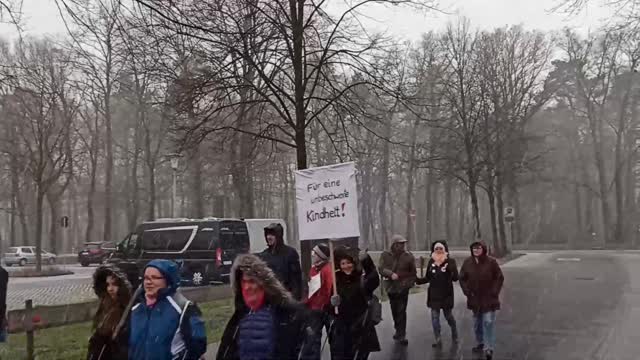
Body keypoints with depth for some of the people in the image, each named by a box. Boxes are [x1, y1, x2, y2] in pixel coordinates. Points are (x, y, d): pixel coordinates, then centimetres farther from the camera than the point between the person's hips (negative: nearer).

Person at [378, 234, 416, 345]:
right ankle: (399, 331, 35)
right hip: (391, 287, 3)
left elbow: (413, 272, 1)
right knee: (394, 311, 16)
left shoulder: (408, 256, -5)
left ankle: (401, 335, -3)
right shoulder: (385, 255, -3)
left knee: (401, 312, -8)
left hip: (403, 288, -3)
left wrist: (410, 283, -11)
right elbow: (382, 268, -13)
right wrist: (391, 274, -29)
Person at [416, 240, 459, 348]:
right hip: (433, 294, 3)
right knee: (434, 317, 1)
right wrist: (416, 281, -8)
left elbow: (455, 277, -20)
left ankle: (455, 335, 35)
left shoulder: (450, 262, -9)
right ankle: (438, 340, 9)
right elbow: (427, 278, 7)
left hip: (446, 294, -3)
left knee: (448, 316, 11)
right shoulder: (431, 261, 2)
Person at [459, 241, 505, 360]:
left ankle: (489, 348, -7)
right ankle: (481, 343, 33)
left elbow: (499, 278, -6)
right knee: (477, 323, 15)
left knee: (488, 322, -11)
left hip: (489, 298, -4)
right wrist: (467, 292, -4)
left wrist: (494, 293, -12)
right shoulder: (467, 263, -3)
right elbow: (462, 278, 6)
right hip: (475, 298, 4)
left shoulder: (491, 262, -12)